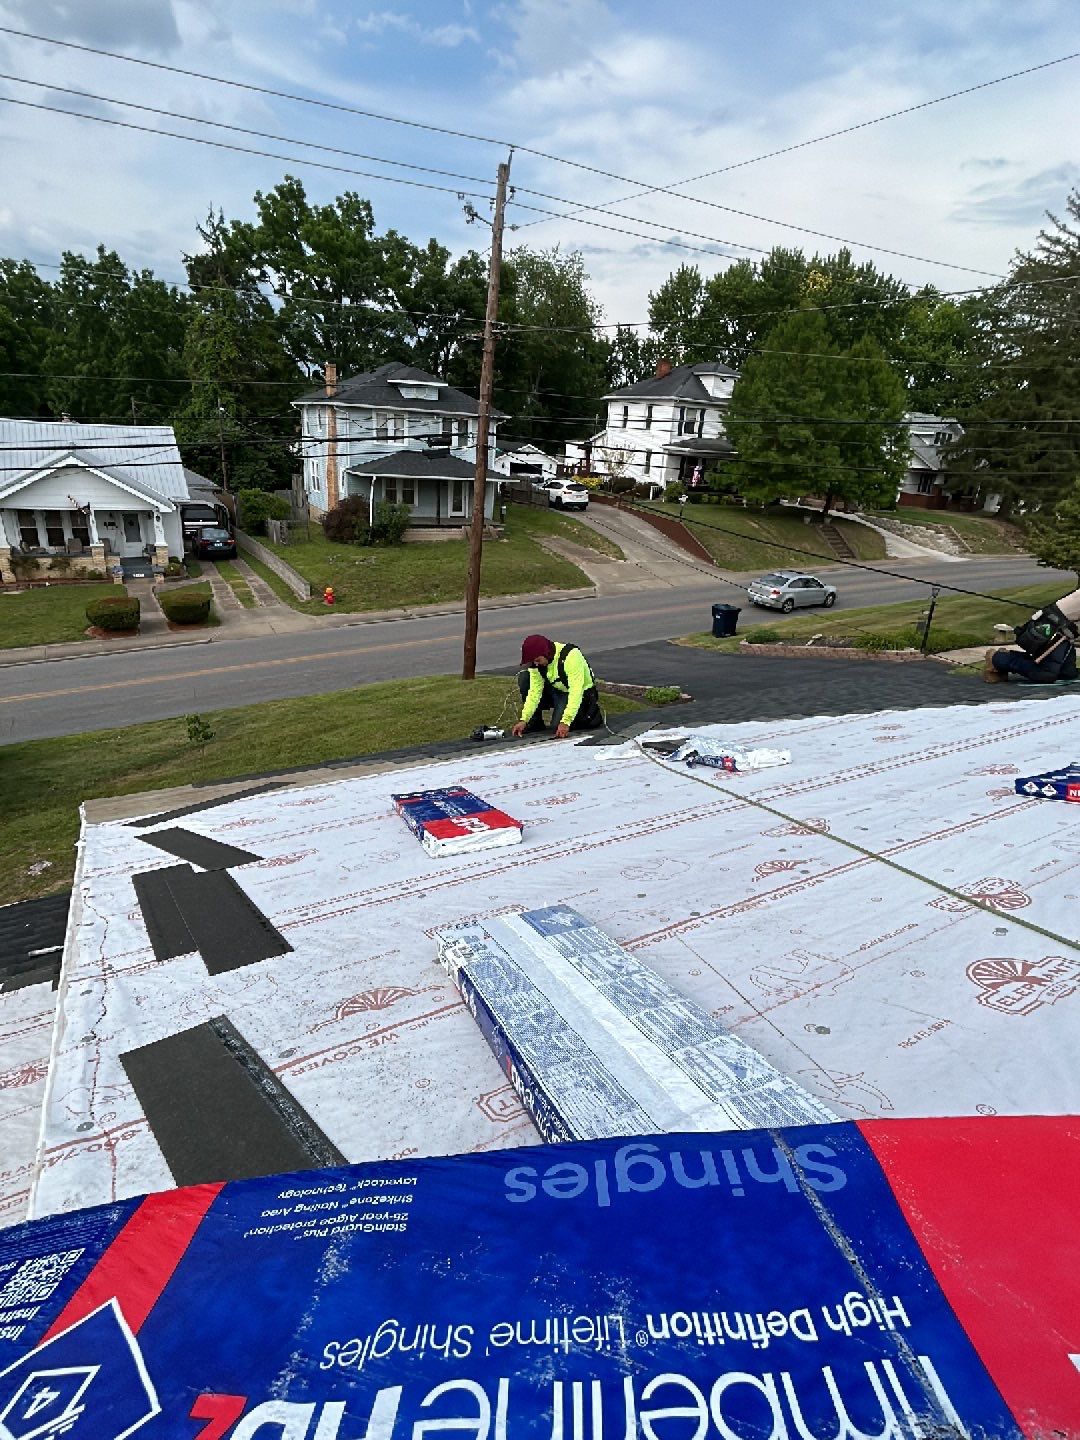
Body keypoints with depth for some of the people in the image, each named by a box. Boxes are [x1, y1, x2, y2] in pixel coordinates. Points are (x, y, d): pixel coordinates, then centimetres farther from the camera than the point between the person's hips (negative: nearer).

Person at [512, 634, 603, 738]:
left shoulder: (570, 655, -34)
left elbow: (576, 692, -37)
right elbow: (535, 691, -12)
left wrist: (565, 722, -42)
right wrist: (524, 720, -20)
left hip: (581, 694, -6)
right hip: (557, 690, 6)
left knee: (558, 728, -23)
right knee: (524, 677, -13)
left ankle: (594, 713, 3)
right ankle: (535, 722, -2)